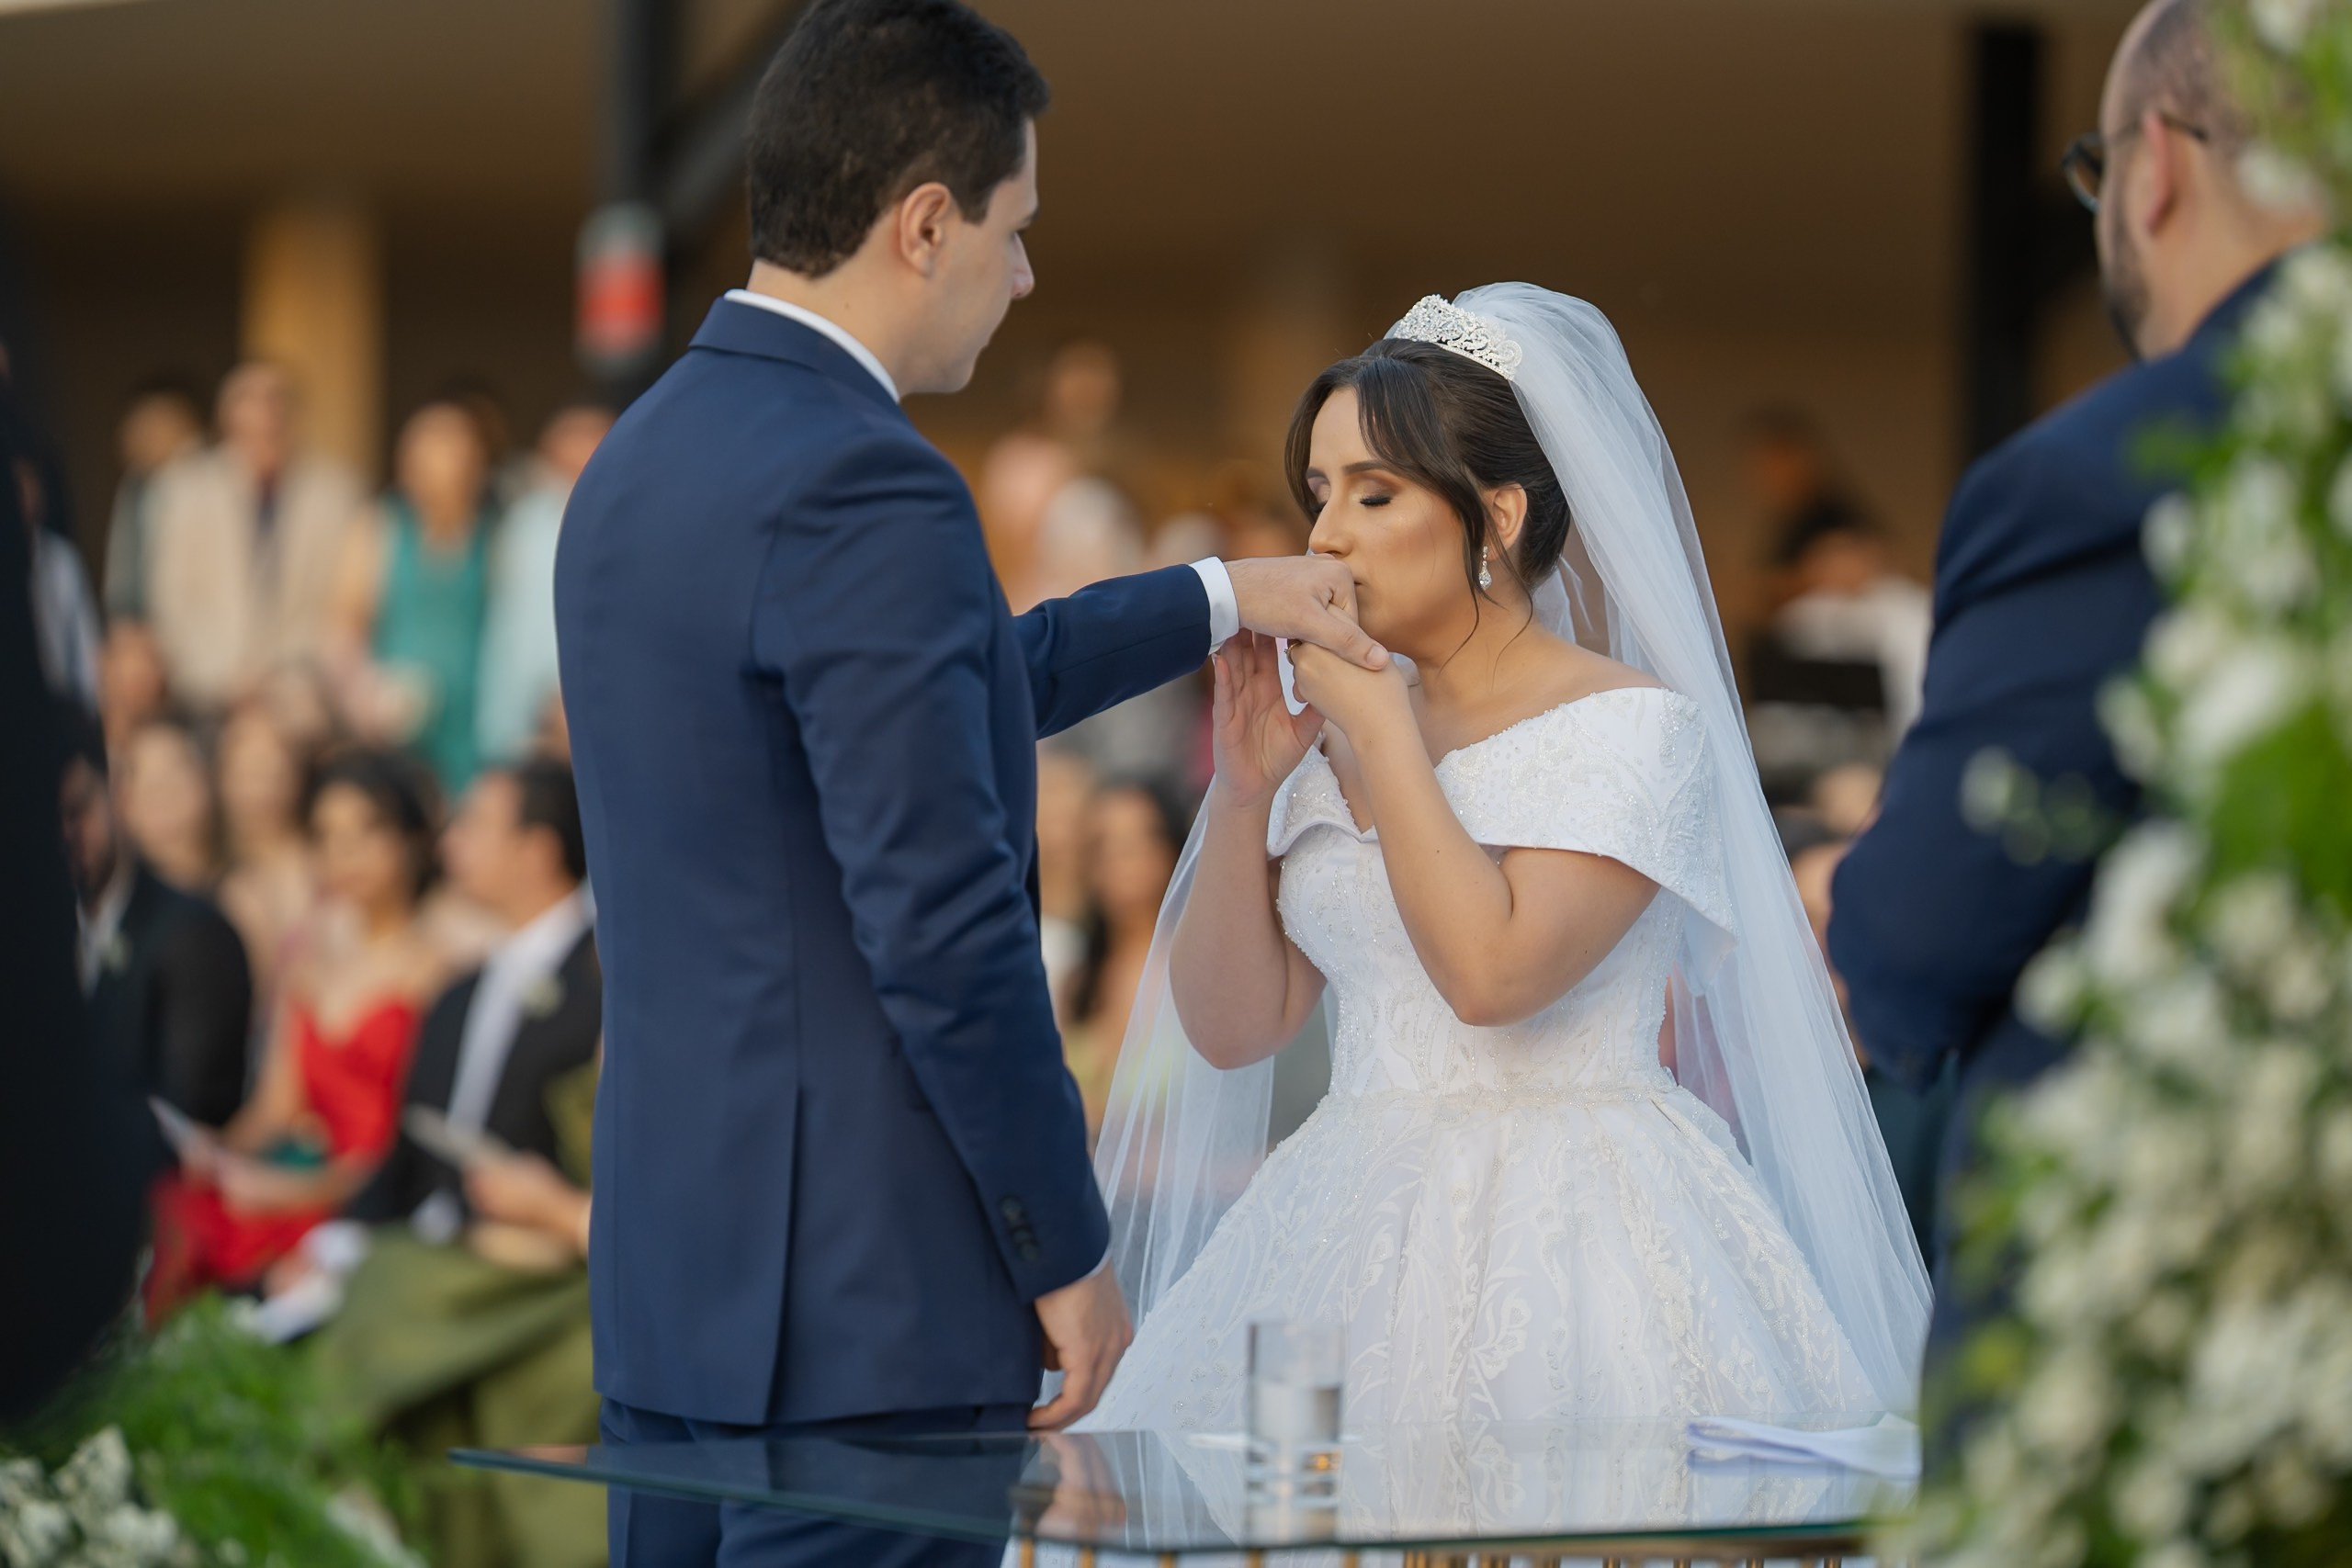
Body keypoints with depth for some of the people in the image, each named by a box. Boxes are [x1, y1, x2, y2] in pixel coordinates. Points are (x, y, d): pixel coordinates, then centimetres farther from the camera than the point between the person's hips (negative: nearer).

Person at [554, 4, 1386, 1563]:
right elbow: (943, 929, -20)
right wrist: (1066, 1253, -11)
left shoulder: (643, 459, 13)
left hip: (670, 1272, 9)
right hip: (864, 1305, -9)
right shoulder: (865, 491, -17)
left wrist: (1223, 599, 34)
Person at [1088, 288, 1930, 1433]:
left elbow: (1493, 971, -20)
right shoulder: (1333, 736, 12)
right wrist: (1244, 789, -2)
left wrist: (1385, 731, -13)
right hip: (1356, 1239, 5)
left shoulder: (1635, 727, -6)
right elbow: (1229, 1027, 9)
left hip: (1568, 1244, -5)